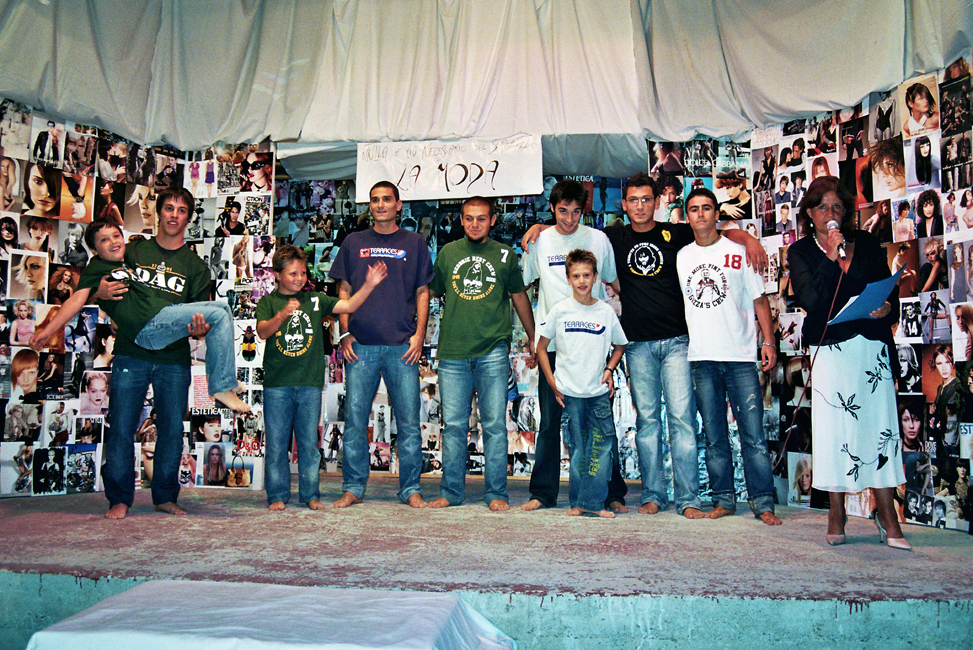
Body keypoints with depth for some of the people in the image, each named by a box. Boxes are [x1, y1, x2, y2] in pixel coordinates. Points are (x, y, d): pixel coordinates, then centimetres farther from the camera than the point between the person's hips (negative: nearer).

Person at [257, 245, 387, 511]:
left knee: (309, 443, 7)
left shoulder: (315, 300, 10)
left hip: (310, 384, 1)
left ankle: (311, 494, 17)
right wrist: (283, 314, -26)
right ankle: (277, 496, 15)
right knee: (276, 444, 4)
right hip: (277, 384, -1)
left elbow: (348, 305, 2)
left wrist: (369, 285, -11)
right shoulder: (268, 302, 5)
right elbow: (262, 332, -9)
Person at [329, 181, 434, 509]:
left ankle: (411, 489, 10)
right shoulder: (353, 242, 14)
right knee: (355, 419, 2)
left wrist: (419, 334, -1)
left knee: (408, 421, 0)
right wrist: (344, 333, 3)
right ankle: (353, 488, 14)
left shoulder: (414, 243, 12)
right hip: (360, 346, 1)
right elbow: (344, 291, 13)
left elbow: (423, 292, 10)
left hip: (402, 346, -1)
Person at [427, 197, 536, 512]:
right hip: (452, 353, 1)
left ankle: (495, 493, 10)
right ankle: (451, 492, 16)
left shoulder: (505, 255, 10)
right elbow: (430, 293, 20)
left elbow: (519, 296, 18)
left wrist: (533, 338, 19)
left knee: (494, 424, 0)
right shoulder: (447, 253, 13)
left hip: (493, 352, -1)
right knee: (453, 425, 5)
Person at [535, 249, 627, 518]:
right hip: (569, 392, -1)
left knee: (603, 445, -4)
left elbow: (619, 346, 18)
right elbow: (541, 347, 6)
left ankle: (592, 501, 4)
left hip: (599, 392, 1)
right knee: (577, 447, 5)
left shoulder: (606, 311, 4)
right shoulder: (560, 310, 0)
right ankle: (578, 502, 16)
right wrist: (552, 383, 0)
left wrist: (609, 370, 1)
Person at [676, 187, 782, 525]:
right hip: (702, 358, 3)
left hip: (741, 356, -2)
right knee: (714, 436, 8)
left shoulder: (739, 251, 5)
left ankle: (763, 503, 6)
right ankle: (724, 500, 17)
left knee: (753, 433, -4)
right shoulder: (681, 257, 12)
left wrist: (769, 340, -3)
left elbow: (759, 299, 6)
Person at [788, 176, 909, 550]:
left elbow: (890, 290, 13)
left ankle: (887, 515, 9)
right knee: (834, 427, -2)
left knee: (880, 424, 0)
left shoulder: (867, 244, 14)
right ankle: (837, 513, 10)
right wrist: (831, 256, -11)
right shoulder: (801, 252, 7)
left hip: (873, 347, 2)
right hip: (831, 348, -2)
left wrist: (887, 309, -8)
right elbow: (809, 299, -8)